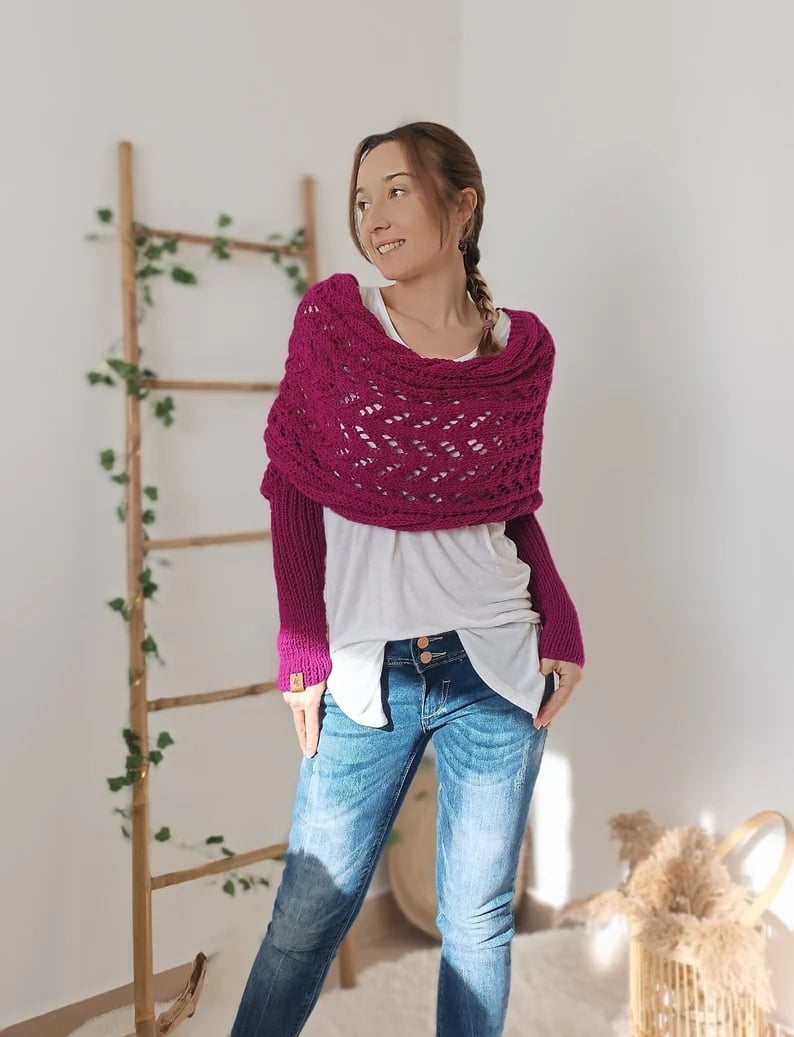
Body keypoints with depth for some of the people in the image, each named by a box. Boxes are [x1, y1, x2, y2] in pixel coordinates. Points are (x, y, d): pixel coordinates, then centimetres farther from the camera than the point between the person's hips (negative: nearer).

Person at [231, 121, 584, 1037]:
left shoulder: (523, 346, 2)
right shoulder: (331, 317, -2)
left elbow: (519, 511, 9)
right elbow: (293, 490, -2)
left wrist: (561, 627, -4)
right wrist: (302, 654, -6)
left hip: (497, 667, 2)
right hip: (368, 672, -1)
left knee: (478, 918, 14)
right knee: (307, 918, 9)